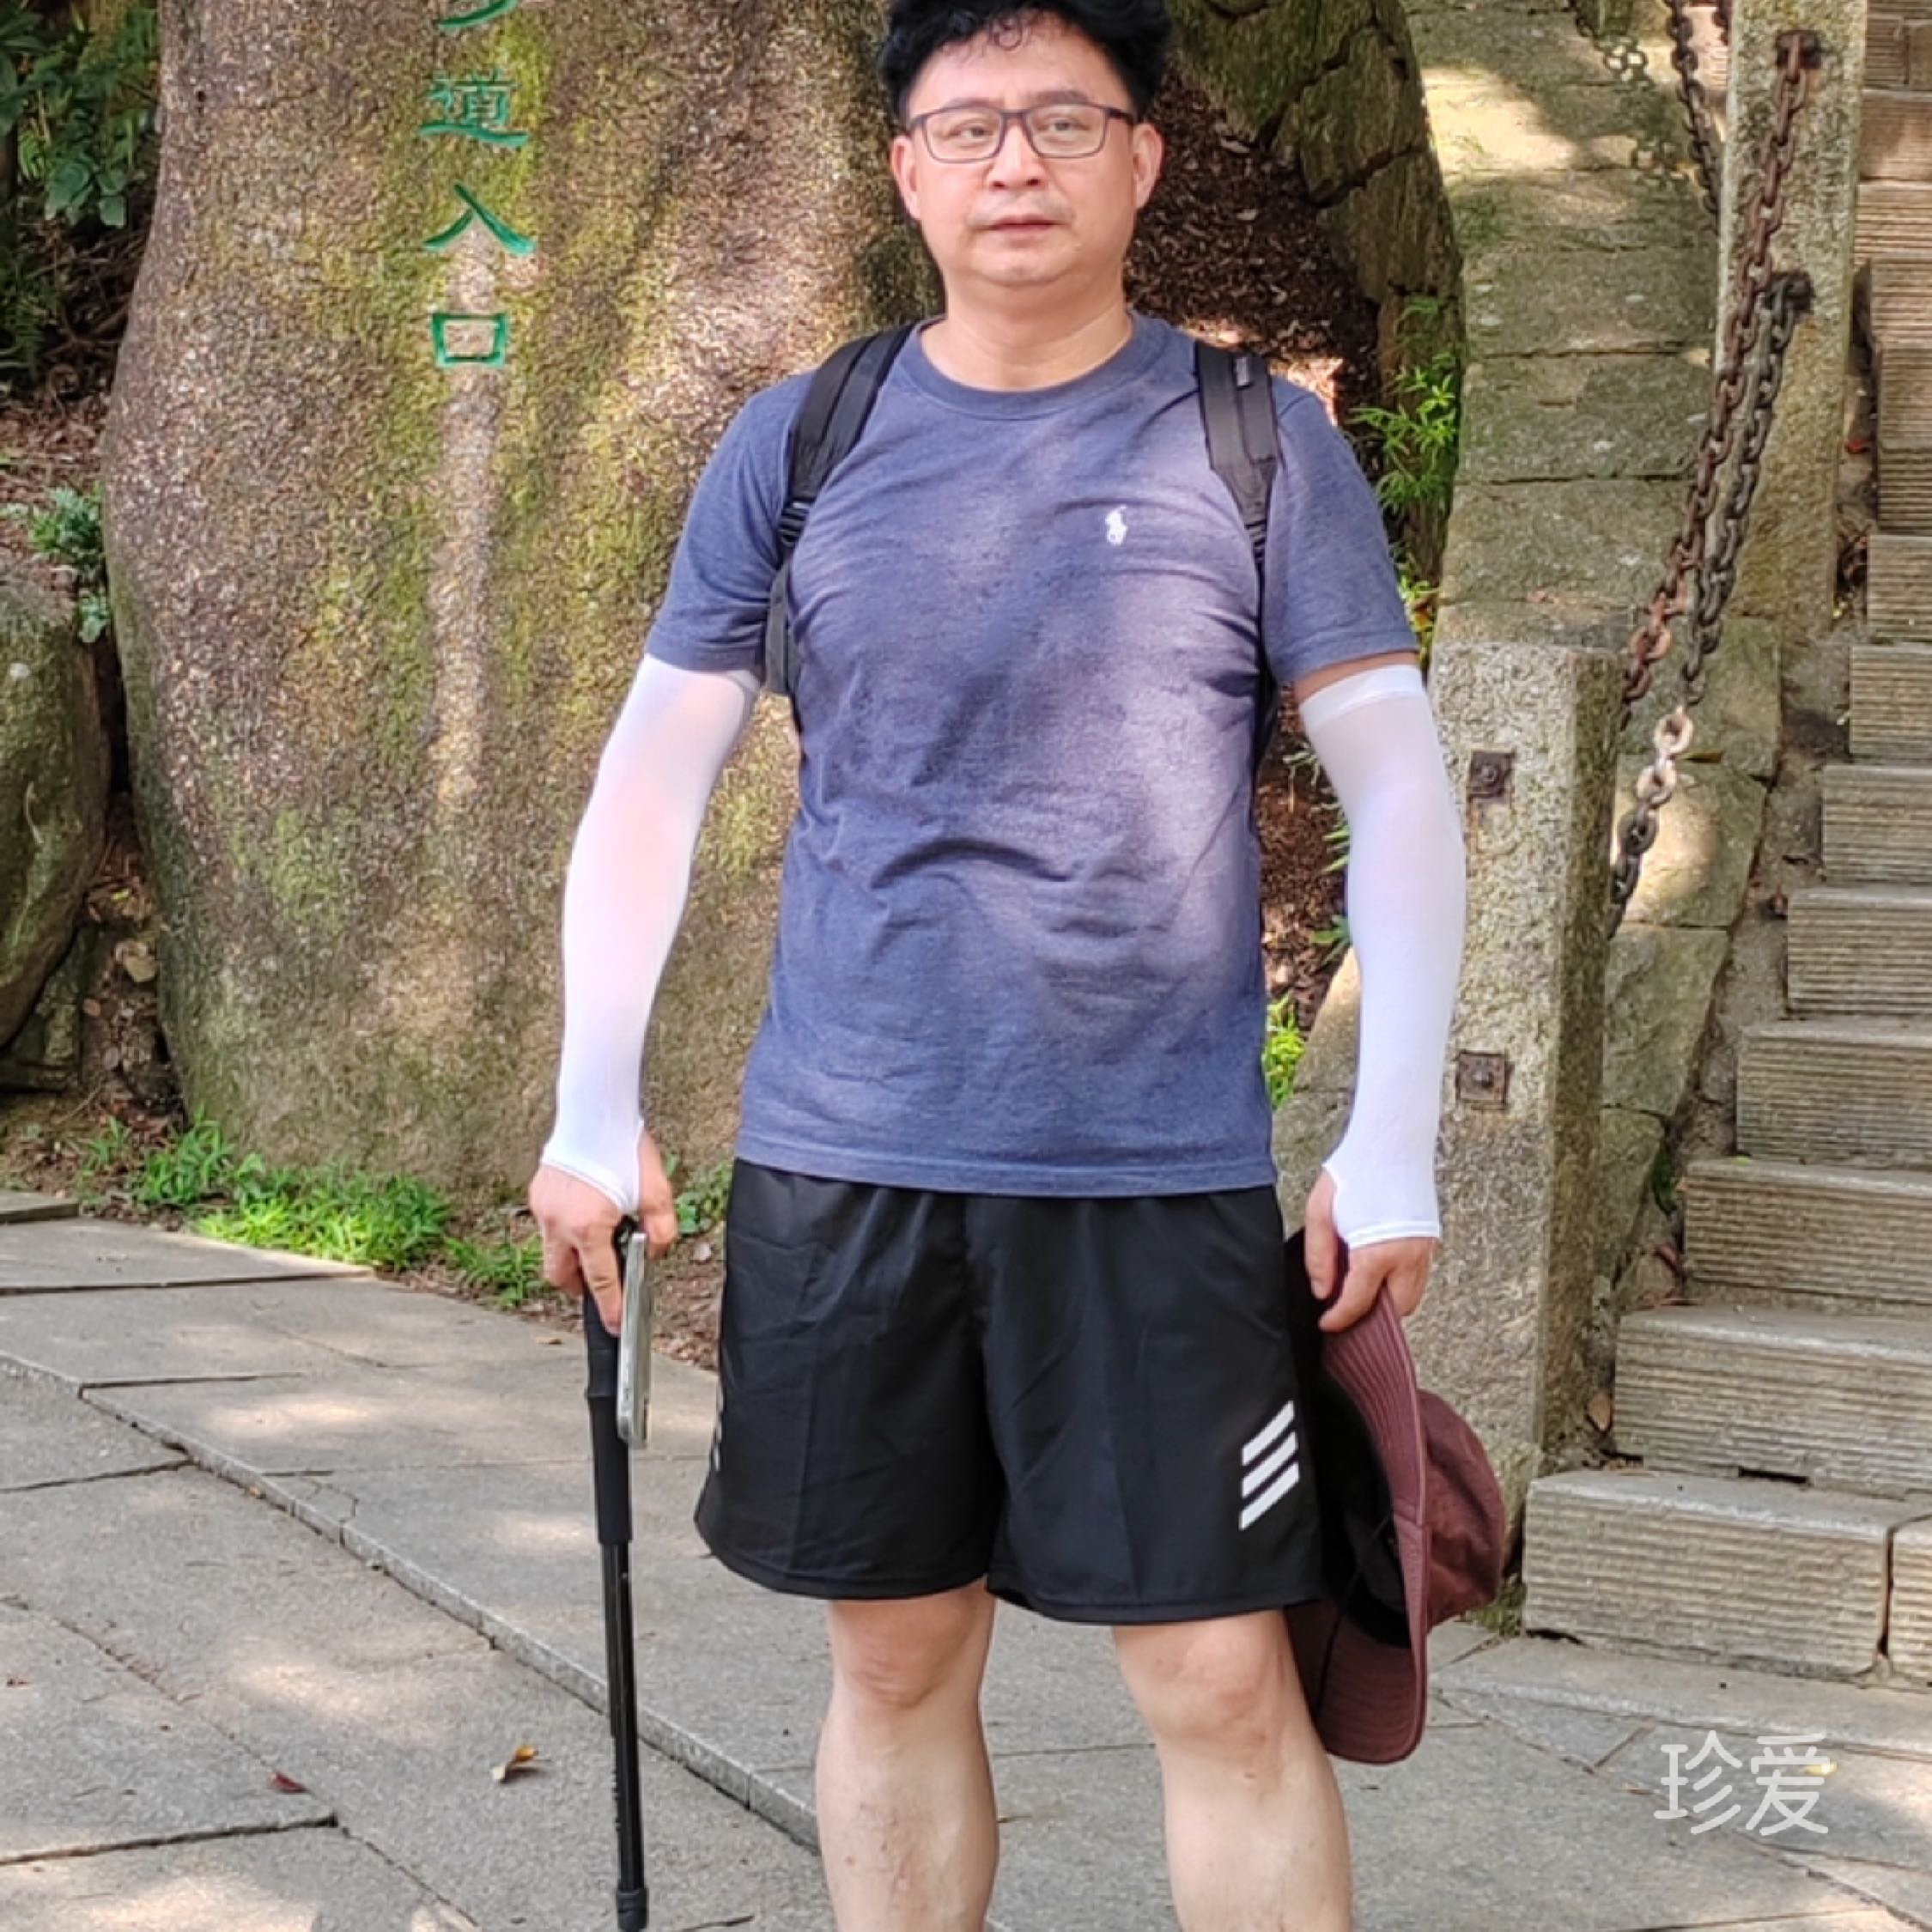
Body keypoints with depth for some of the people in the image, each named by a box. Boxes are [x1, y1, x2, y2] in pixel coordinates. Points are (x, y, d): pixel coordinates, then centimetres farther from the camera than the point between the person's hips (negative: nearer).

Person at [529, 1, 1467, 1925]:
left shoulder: (1260, 445, 1)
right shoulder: (794, 447, 6)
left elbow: (1396, 789, 0)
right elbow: (651, 772, 8)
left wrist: (1393, 1142, -7)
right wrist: (594, 1109, 2)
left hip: (1162, 1176, -2)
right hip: (838, 1167, 2)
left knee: (1223, 1684, -2)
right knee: (895, 1657, 11)